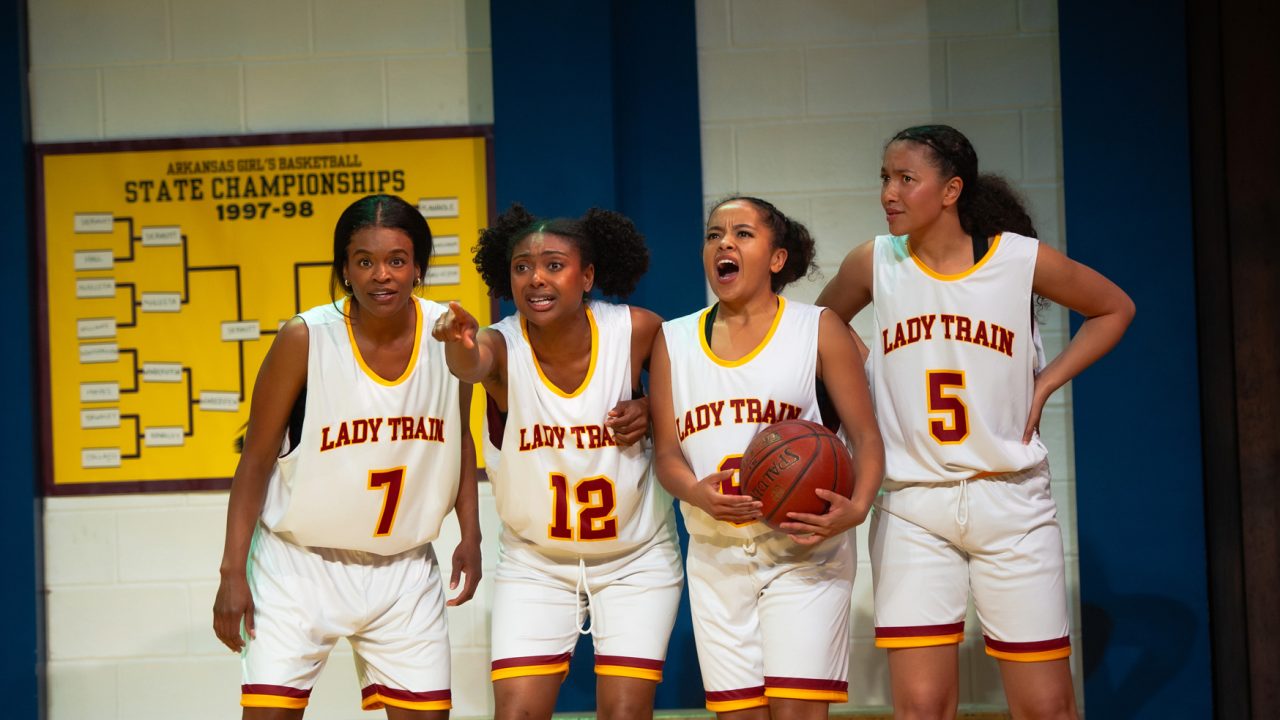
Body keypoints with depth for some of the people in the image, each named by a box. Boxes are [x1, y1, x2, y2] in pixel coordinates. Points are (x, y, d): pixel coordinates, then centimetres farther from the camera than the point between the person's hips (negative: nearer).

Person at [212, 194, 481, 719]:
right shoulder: (305, 339, -15)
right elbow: (256, 460, -9)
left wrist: (470, 536, 4)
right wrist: (233, 571, -13)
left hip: (404, 571, 4)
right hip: (300, 565, -3)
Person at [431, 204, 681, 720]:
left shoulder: (636, 330, -15)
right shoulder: (502, 346, -19)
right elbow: (472, 365, -44)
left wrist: (651, 411, -15)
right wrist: (460, 344, -68)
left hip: (636, 558, 0)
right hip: (534, 563, 0)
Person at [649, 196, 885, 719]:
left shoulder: (817, 328, 1)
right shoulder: (673, 339, 9)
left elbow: (866, 437, -1)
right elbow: (667, 451, 6)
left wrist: (856, 507, -21)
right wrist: (699, 494, -17)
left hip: (804, 551, -3)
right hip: (716, 556, 3)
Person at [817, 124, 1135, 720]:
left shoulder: (1023, 259, -5)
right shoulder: (874, 263, -1)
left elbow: (1114, 309, 11)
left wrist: (1045, 383, 0)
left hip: (1012, 499, 0)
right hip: (912, 507, 1)